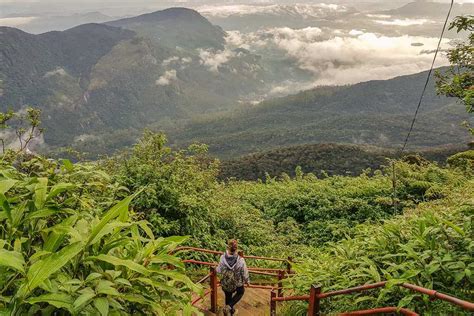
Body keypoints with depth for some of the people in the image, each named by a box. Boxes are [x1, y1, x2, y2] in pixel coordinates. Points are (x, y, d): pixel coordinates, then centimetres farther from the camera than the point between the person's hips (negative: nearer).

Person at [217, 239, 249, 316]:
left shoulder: (223, 258, -24)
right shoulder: (240, 260, -29)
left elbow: (219, 271, -8)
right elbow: (245, 273, -15)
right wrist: (247, 281, 7)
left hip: (225, 284, 2)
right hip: (236, 285, -2)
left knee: (228, 297, 29)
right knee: (241, 291, 31)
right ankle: (229, 307, 18)